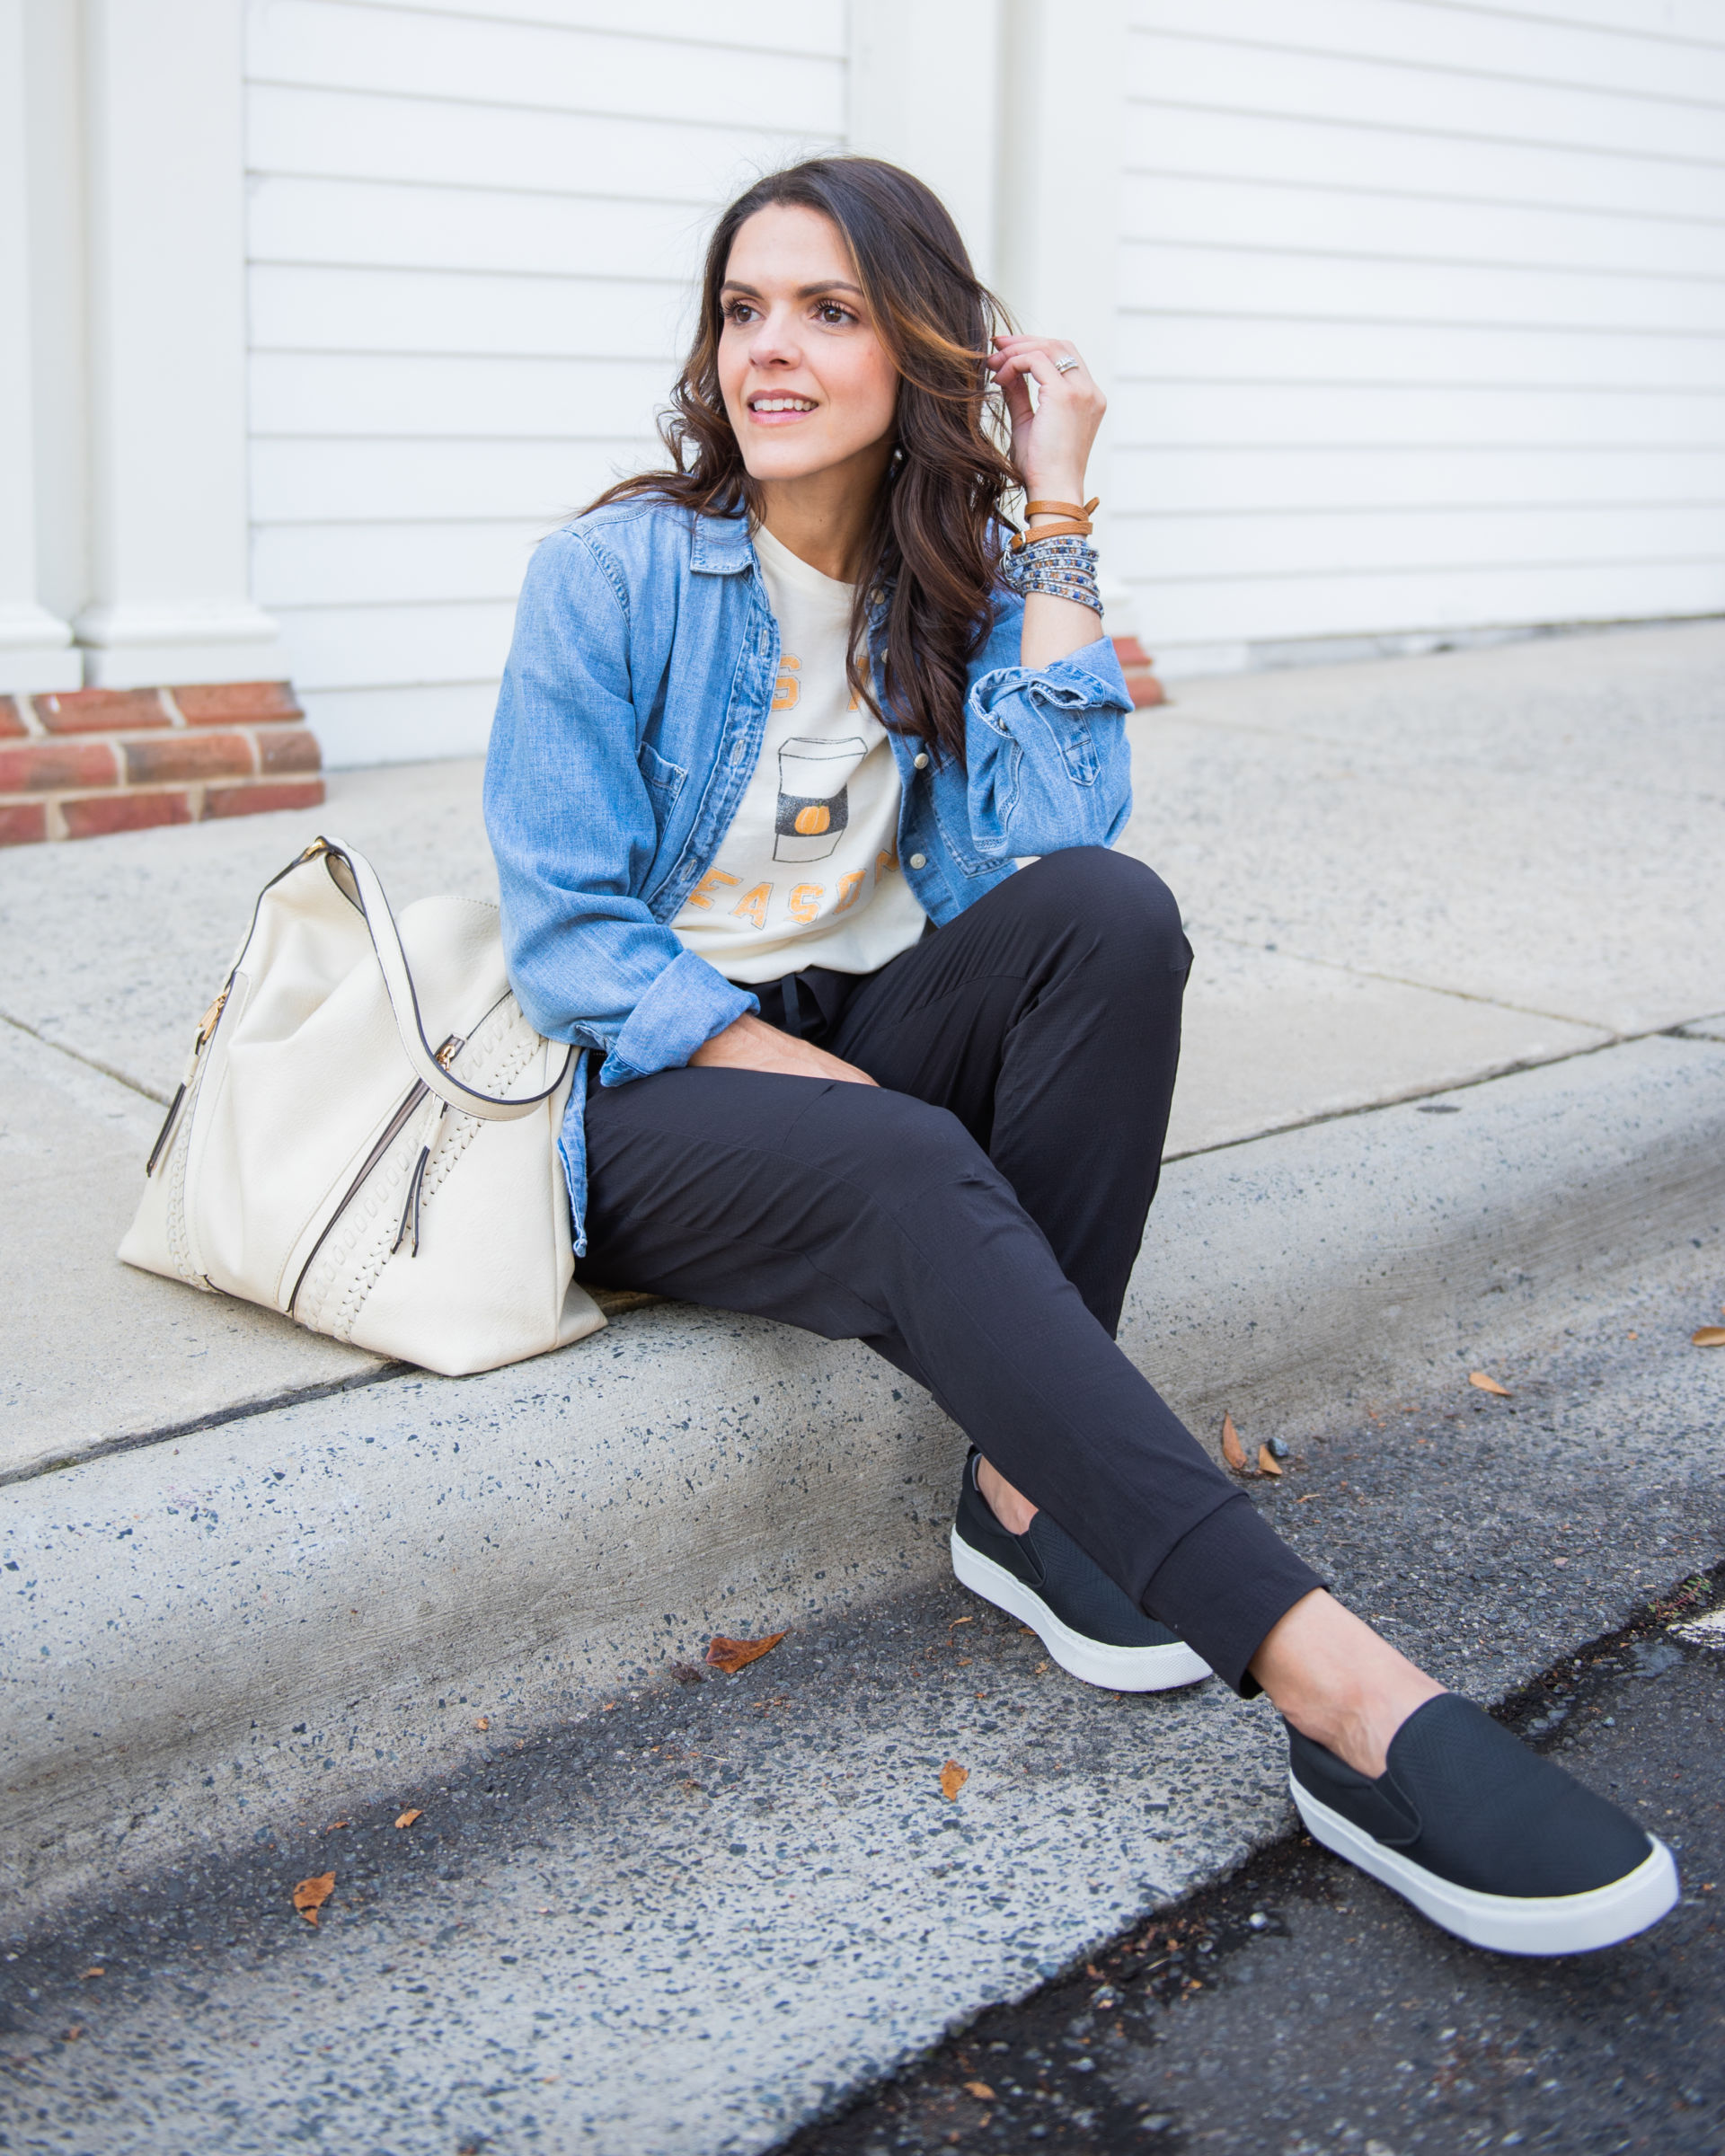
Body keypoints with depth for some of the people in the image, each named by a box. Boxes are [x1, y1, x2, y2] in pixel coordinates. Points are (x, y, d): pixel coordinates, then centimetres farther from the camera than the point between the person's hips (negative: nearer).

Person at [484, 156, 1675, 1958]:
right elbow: (565, 938, -10)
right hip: (653, 1096, -4)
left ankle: (1025, 1486, -21)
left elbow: (1043, 841, -13)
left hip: (870, 1042, 4)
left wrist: (1052, 515, -11)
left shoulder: (956, 589, 5)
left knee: (1110, 911, -26)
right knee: (915, 1181, -36)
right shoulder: (610, 577, -6)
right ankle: (1343, 1695, -44)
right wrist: (804, 1074, -21)